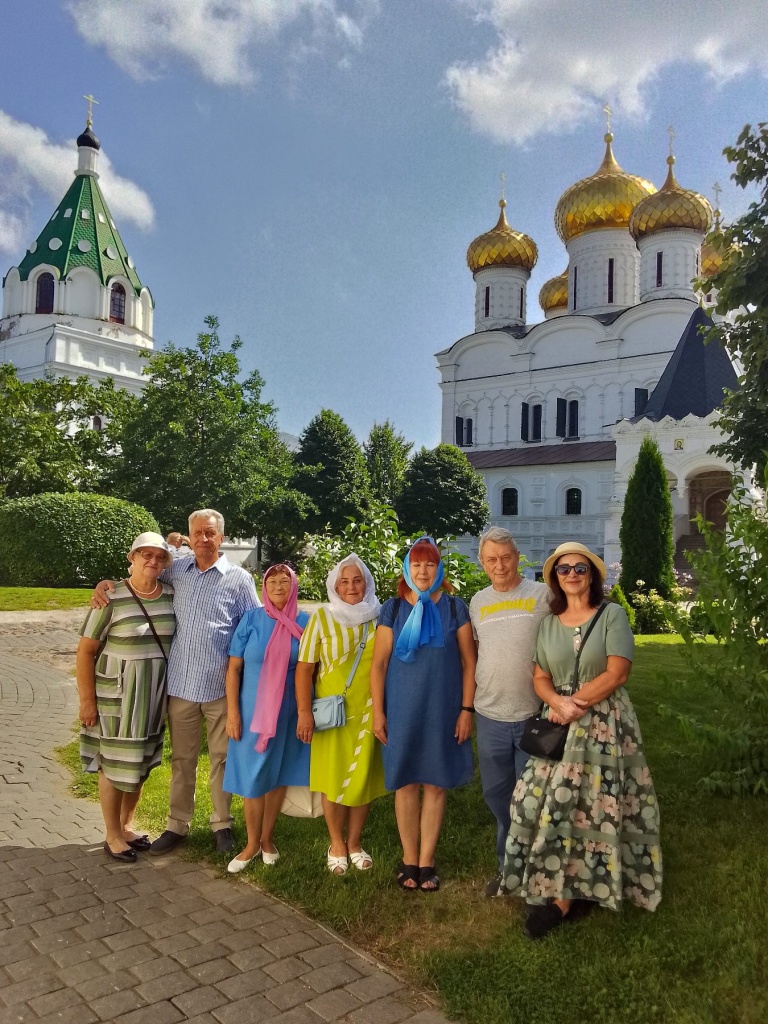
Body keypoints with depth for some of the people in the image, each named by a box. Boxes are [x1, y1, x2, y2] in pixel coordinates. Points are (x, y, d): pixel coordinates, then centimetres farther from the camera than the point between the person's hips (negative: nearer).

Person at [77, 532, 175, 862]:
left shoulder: (171, 596, -2)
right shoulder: (111, 598, -15)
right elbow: (85, 650, -12)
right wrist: (87, 700, -13)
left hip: (153, 693, 5)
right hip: (116, 694, -5)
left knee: (141, 763, 16)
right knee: (115, 764, 6)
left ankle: (126, 826, 34)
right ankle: (112, 836, 22)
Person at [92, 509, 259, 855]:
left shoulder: (239, 579, -3)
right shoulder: (176, 570, 5)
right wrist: (106, 582, 3)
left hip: (220, 687, -3)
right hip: (180, 685, 3)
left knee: (221, 758, 11)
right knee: (181, 758, 14)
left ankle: (222, 824, 27)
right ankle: (177, 824, 29)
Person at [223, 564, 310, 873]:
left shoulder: (305, 623, -2)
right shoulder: (251, 619, -5)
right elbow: (234, 667, -4)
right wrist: (232, 711, -8)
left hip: (288, 712, 1)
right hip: (253, 711, -1)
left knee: (278, 775, 12)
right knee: (253, 777, 5)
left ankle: (267, 838, 29)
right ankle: (252, 843, 21)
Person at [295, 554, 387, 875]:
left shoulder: (378, 617, 2)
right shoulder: (322, 617, -4)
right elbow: (304, 668, -5)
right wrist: (304, 712, -10)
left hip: (368, 713, 2)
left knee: (364, 778, 9)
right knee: (333, 779, 6)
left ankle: (354, 842, 29)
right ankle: (336, 844, 26)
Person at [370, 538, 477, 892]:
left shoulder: (454, 608, 1)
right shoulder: (393, 609, 1)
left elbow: (469, 662, 2)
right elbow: (379, 663, 2)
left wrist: (467, 709, -3)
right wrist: (378, 712, -2)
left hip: (442, 710, 0)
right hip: (402, 710, 0)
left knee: (435, 784, 7)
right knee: (406, 783, 7)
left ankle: (426, 861, 20)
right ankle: (409, 860, 22)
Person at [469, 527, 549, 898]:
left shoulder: (543, 595, -6)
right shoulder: (477, 602, 7)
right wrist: (469, 703, 10)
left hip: (534, 714, -4)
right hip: (490, 715, 4)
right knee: (497, 794, 16)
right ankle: (508, 865, 35)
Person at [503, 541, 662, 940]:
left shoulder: (612, 615, -3)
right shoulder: (549, 624, 9)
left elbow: (616, 673, -11)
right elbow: (540, 678, 7)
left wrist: (576, 705, -13)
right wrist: (559, 703, -14)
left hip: (605, 725, -3)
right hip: (559, 724, 4)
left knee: (590, 808, -1)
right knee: (549, 805, -2)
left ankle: (565, 896, 10)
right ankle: (560, 892, 11)